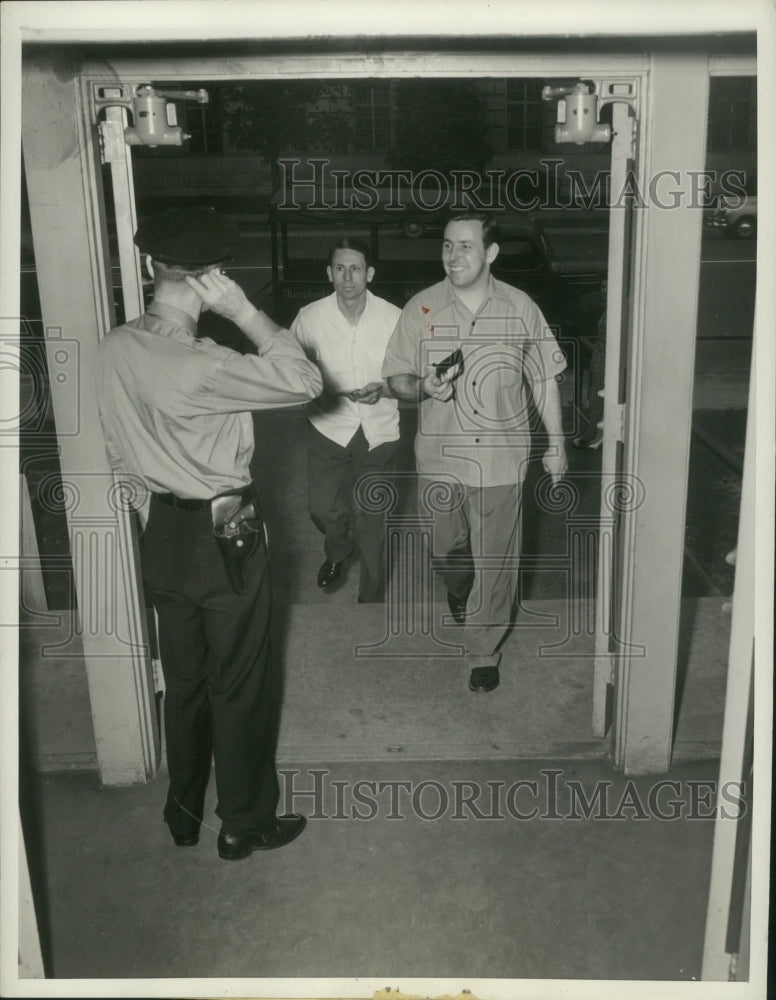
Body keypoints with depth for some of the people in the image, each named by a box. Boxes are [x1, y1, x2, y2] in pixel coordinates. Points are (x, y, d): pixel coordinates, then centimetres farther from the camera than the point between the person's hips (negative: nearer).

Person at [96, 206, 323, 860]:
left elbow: (121, 452, 7)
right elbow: (305, 382, -21)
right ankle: (245, 824, 26)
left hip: (162, 531, 7)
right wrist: (244, 310, -19)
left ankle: (183, 812, 37)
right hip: (224, 534, -7)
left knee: (183, 679, 21)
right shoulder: (200, 365, -26)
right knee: (241, 684, 10)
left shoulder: (117, 348, -3)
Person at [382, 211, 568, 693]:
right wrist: (423, 387, -20)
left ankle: (485, 652, 19)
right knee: (447, 549, 19)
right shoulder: (421, 308, -2)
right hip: (440, 454, 2)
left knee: (495, 559, 3)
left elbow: (545, 379, 5)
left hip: (500, 457, -2)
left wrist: (556, 443, 5)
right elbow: (396, 377, 3)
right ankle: (460, 593, 53)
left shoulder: (520, 308, -3)